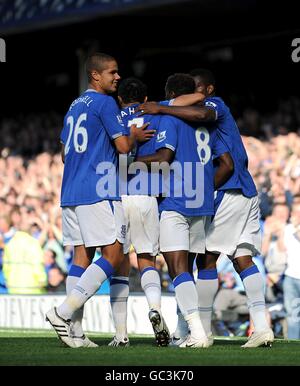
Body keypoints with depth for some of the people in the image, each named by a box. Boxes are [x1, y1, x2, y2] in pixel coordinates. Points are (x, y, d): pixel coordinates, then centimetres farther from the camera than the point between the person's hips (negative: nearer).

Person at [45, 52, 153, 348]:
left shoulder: (75, 106, 21)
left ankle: (75, 332, 0)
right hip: (98, 191, -9)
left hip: (70, 191, 9)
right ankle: (63, 312, -16)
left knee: (82, 256, 6)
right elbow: (123, 146, -12)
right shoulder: (105, 103, -6)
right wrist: (135, 135, 9)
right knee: (113, 254, -7)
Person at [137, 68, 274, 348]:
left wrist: (161, 109, -28)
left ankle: (203, 330, 0)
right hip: (247, 192, 9)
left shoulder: (215, 104, -4)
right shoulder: (219, 114, 25)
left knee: (207, 257, -3)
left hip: (228, 192, -9)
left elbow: (202, 114, -30)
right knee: (243, 258, 4)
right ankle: (261, 327, -6)